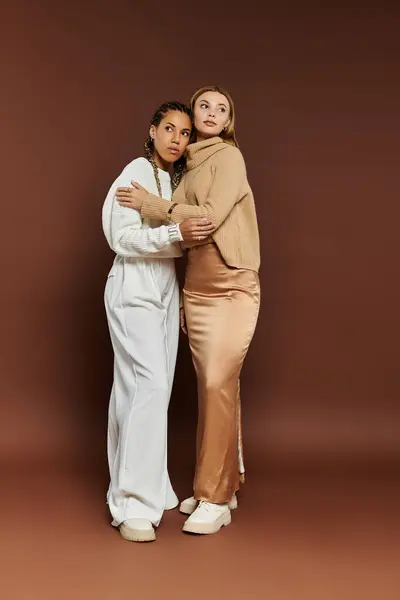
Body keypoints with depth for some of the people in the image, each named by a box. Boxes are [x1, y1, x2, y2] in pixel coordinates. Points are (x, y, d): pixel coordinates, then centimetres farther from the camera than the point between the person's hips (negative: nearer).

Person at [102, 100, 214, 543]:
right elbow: (122, 238, -16)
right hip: (134, 292, -7)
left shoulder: (177, 178, 15)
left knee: (147, 390, 9)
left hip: (166, 292, 8)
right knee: (149, 386, -16)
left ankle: (146, 491, 17)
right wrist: (177, 233, -26)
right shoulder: (137, 172, -8)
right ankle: (132, 505, -11)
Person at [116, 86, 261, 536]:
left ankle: (215, 499, -3)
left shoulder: (229, 156, -3)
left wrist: (149, 204, -9)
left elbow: (210, 217, -15)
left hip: (232, 289, -6)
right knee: (212, 388, 8)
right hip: (195, 291, 6)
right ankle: (220, 486, 18)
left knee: (219, 385, -10)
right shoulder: (189, 166, 15)